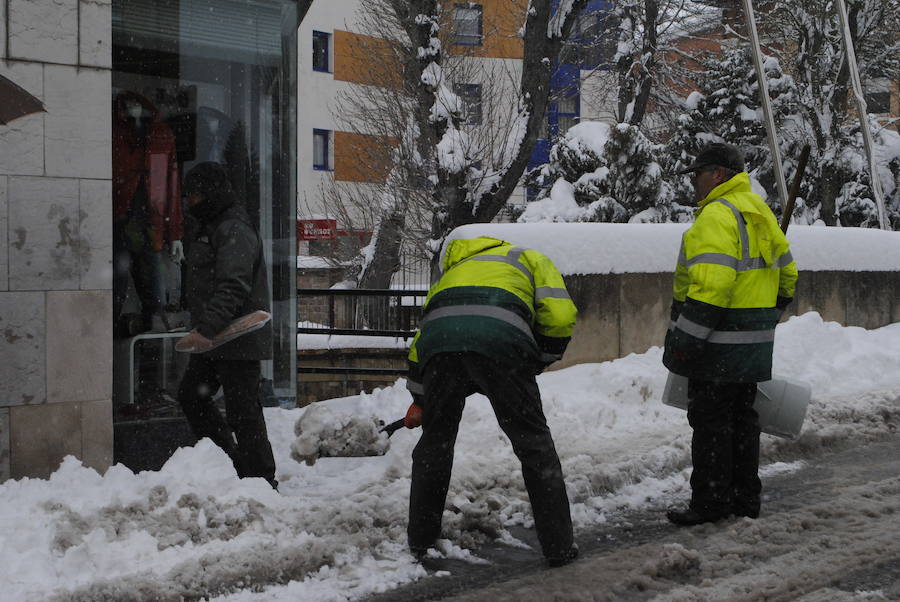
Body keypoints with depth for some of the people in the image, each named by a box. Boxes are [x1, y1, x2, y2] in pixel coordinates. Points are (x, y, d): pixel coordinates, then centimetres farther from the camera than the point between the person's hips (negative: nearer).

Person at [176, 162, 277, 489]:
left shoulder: (235, 231, -16)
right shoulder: (208, 228, 18)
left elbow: (233, 288, -27)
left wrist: (207, 328, -34)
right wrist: (201, 328, 19)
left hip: (238, 339, -11)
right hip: (213, 339, 11)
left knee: (243, 410, -6)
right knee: (190, 394, 15)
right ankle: (234, 463, 21)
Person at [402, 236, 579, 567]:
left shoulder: (453, 270, 43)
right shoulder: (530, 259, 32)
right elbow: (560, 316, 13)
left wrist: (419, 400, 51)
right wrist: (537, 363, 27)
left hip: (439, 338, 3)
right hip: (501, 339, -3)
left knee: (435, 441, 21)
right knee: (533, 442, 11)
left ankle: (419, 542, 29)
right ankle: (559, 546, 14)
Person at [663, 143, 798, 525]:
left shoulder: (718, 215, -17)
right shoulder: (758, 212, 15)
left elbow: (711, 285, -26)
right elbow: (786, 272, 22)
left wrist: (684, 340, -23)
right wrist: (768, 321, 28)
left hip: (720, 343, -10)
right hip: (754, 343, 10)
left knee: (710, 420, -3)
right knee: (742, 417, 16)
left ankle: (710, 502, 2)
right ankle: (745, 498, 23)